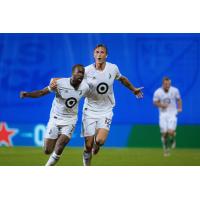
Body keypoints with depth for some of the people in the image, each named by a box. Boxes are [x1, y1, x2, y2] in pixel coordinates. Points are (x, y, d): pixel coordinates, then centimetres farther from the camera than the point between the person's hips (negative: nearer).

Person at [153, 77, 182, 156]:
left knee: (171, 132, -18)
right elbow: (155, 102, 2)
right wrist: (161, 105, -17)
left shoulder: (175, 90, -7)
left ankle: (172, 140, 18)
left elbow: (179, 99, 10)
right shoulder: (157, 92, -9)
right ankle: (166, 149, 22)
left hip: (172, 113, 0)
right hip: (163, 114, 1)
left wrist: (179, 108, -4)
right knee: (164, 133, -2)